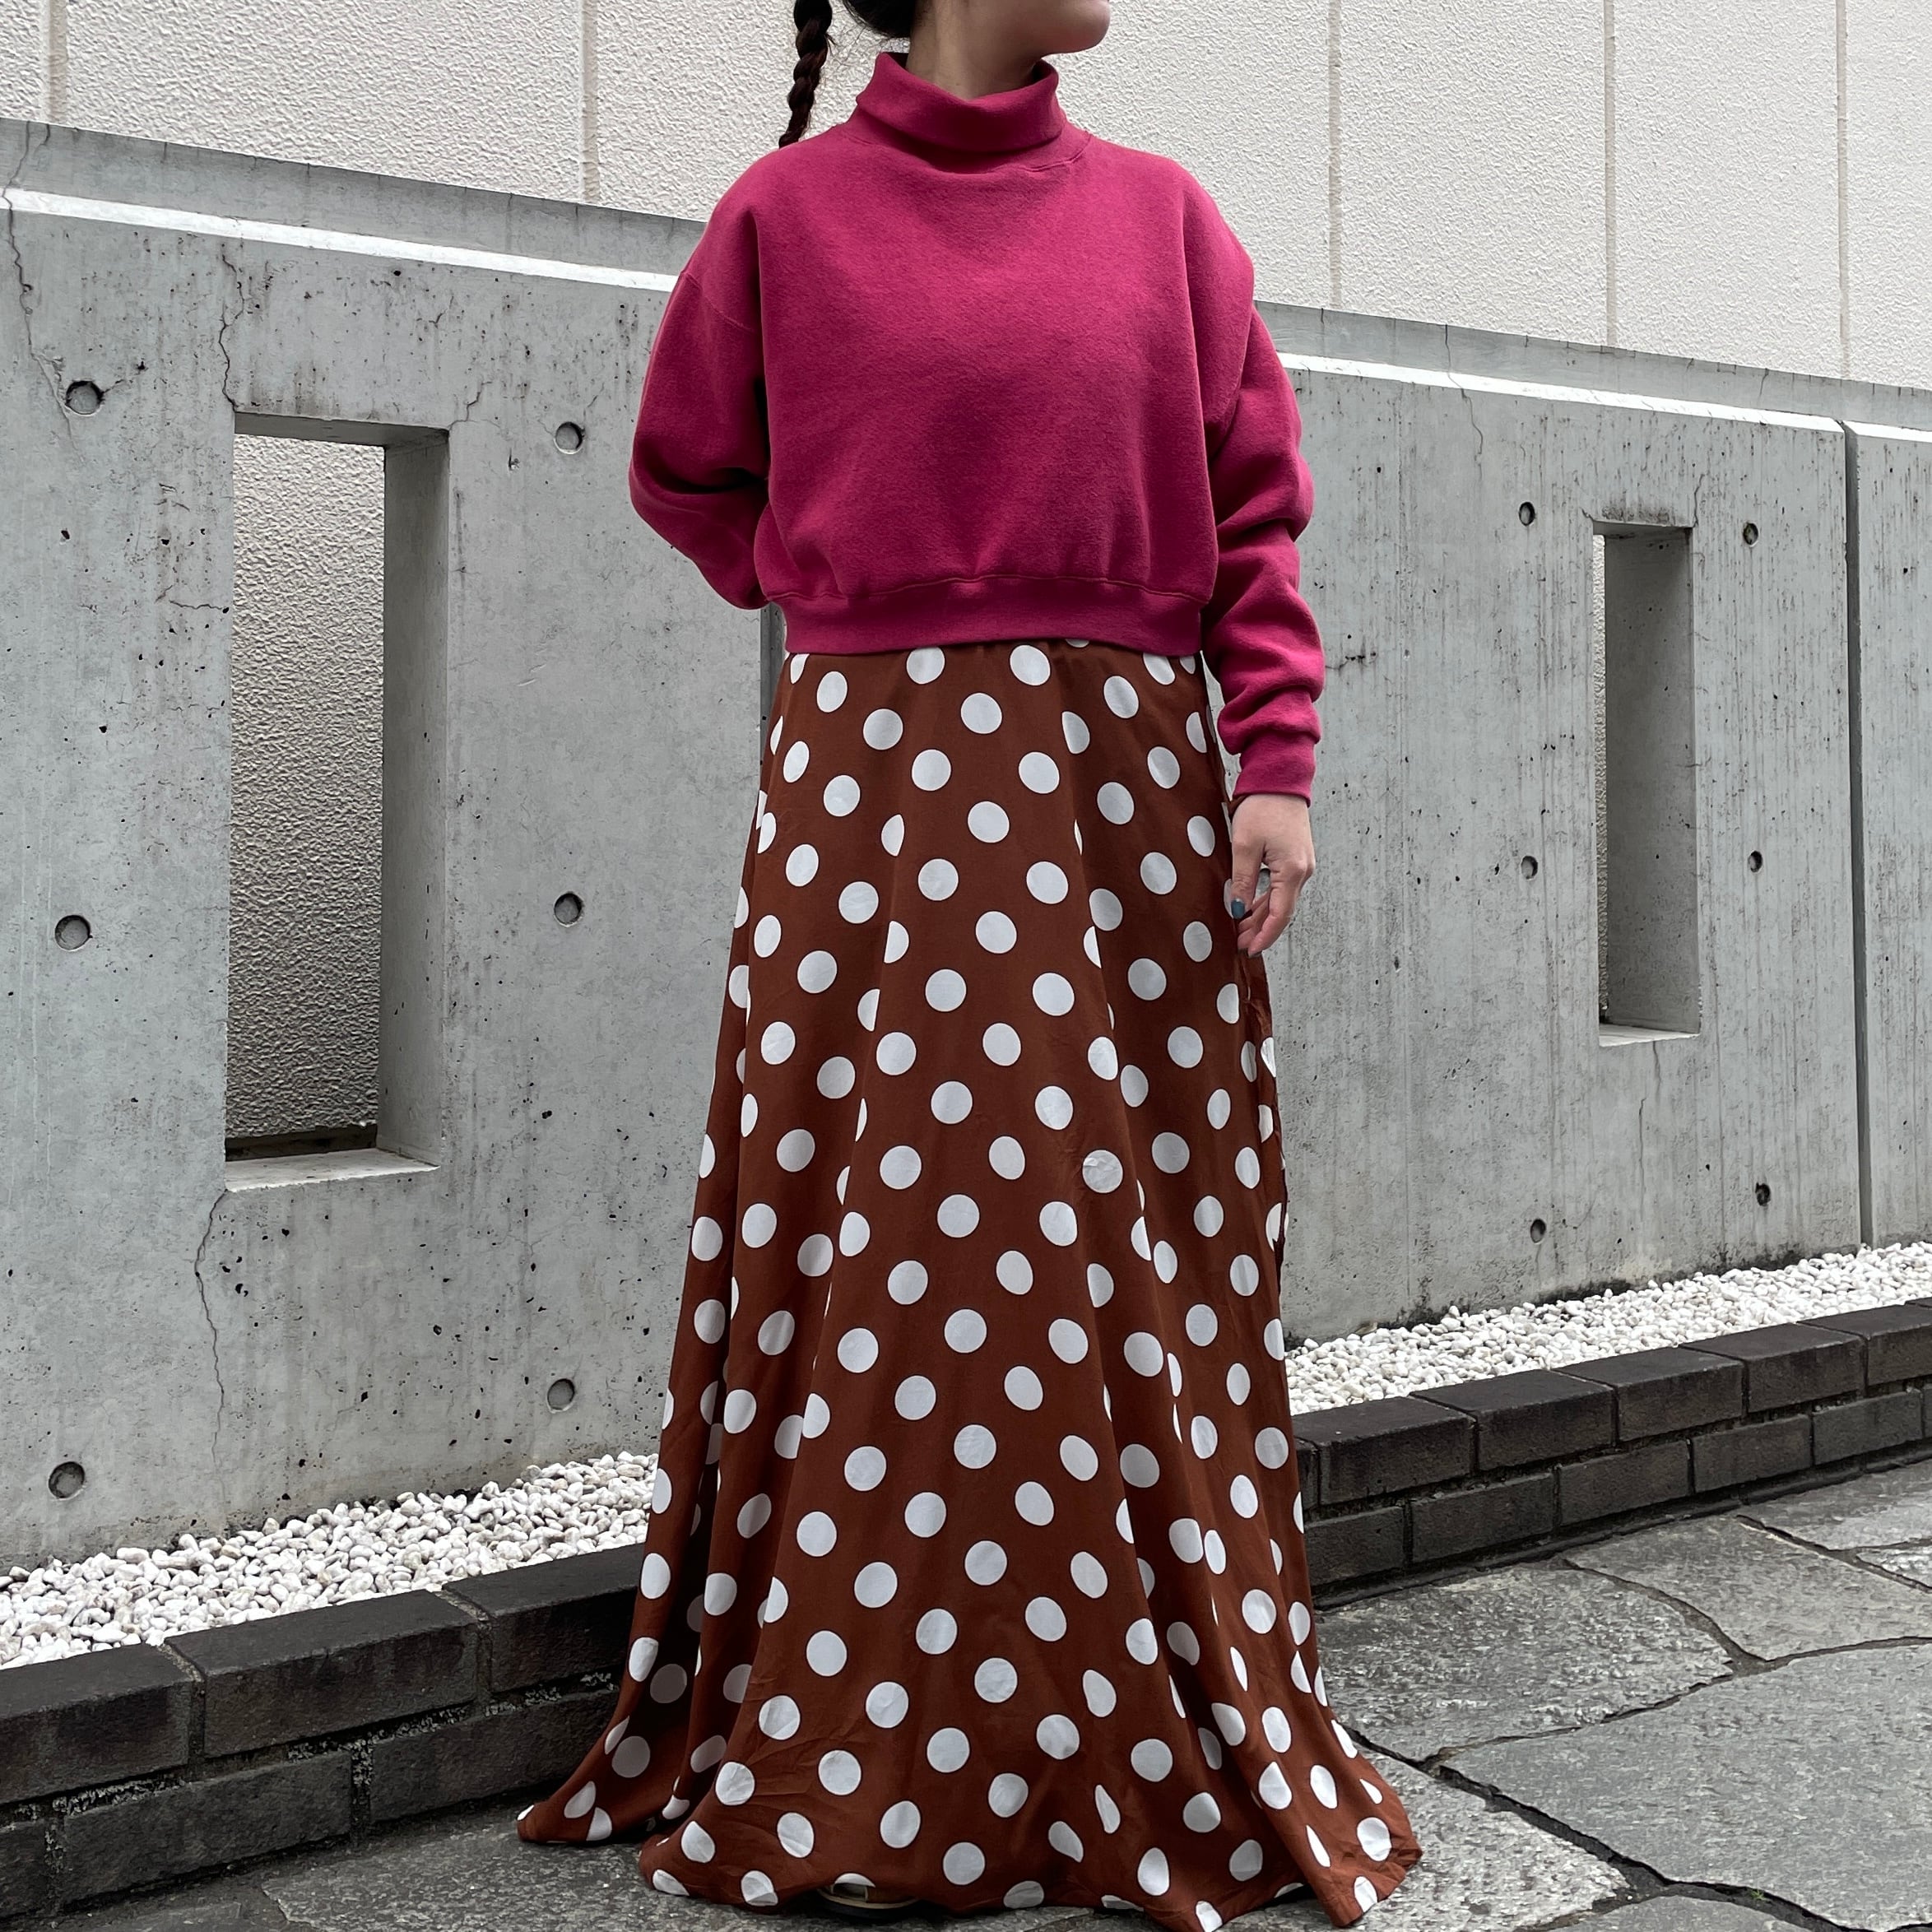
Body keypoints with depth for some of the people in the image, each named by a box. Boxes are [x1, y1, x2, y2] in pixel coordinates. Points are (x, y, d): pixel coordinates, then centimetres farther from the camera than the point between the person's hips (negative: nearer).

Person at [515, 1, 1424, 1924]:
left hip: (1136, 776, 2)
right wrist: (847, 604, 12)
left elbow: (1256, 517, 7)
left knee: (1139, 1265, 5)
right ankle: (881, 1776, 14)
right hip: (882, 777, -2)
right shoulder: (788, 211, 5)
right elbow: (685, 477, 17)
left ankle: (1184, 1740, 18)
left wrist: (1278, 764, -2)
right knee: (903, 1254, 0)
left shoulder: (1162, 212, 10)